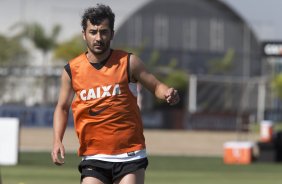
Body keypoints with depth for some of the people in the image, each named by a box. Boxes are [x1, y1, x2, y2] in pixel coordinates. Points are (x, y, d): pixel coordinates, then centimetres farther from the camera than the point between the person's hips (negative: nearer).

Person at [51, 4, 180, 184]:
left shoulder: (128, 62, -2)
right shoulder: (72, 70, 3)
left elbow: (156, 86, 6)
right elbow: (62, 108, 16)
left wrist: (168, 93, -18)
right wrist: (57, 141, 2)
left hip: (129, 156, -1)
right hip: (93, 158, 1)